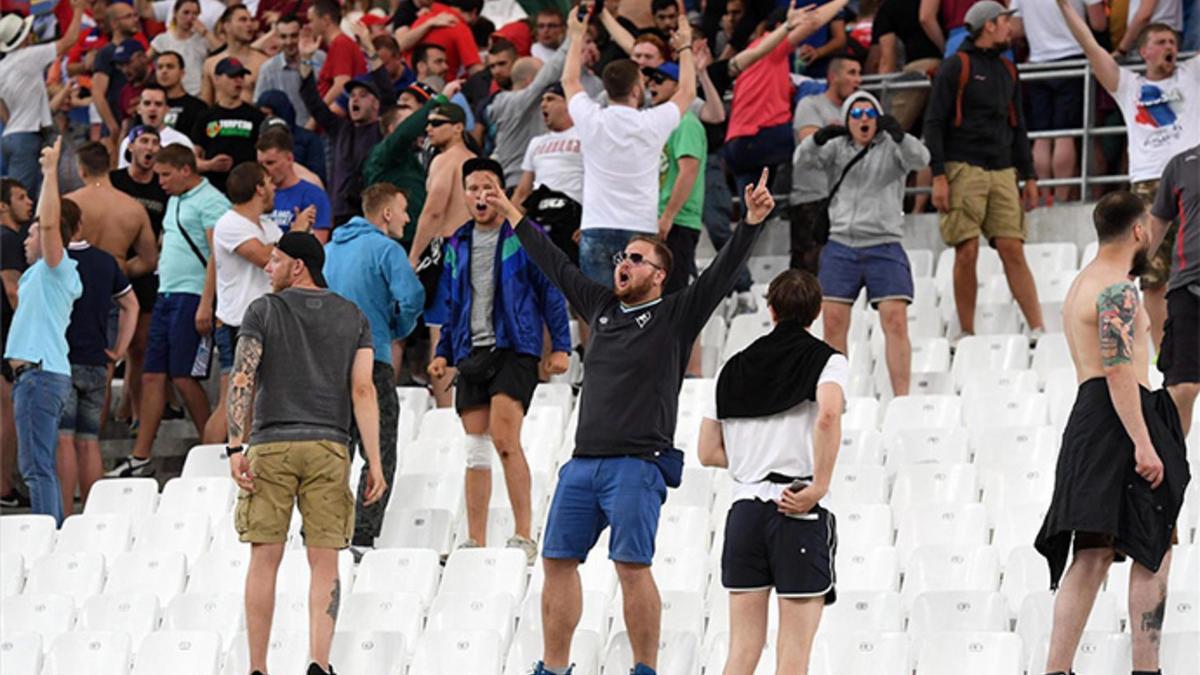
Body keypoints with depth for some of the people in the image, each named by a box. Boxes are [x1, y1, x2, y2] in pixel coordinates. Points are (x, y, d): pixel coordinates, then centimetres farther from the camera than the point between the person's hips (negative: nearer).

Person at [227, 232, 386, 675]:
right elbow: (362, 391, 0)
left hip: (272, 444, -1)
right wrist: (374, 463, -2)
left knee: (264, 559, 2)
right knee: (324, 563, 1)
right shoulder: (353, 318, 9)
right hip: (329, 447, 1)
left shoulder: (263, 311, 3)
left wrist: (236, 447, -9)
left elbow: (242, 380, -7)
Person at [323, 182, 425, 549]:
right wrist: (399, 330, 0)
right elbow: (411, 298, -19)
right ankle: (363, 537, -10)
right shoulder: (386, 250, -7)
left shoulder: (329, 249, 15)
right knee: (380, 456, -2)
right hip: (371, 362, -7)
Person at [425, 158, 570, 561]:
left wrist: (560, 346, -8)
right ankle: (475, 541, 9)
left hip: (514, 349, -6)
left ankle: (524, 536, -14)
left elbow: (551, 292, -2)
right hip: (471, 354, 6)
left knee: (504, 438, -18)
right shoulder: (457, 245, 16)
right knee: (476, 449, 6)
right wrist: (443, 352, 15)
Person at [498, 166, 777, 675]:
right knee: (558, 560, 5)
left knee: (632, 565, -12)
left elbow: (722, 272, -8)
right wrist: (514, 218, 36)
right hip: (583, 461, 6)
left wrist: (752, 222, -21)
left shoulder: (675, 317, 2)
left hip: (637, 465, -6)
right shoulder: (602, 307, 18)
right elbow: (556, 266, 29)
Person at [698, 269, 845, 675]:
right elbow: (828, 414, -22)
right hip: (800, 516, -4)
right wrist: (819, 486, -16)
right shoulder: (826, 359, 0)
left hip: (744, 507, 4)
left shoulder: (736, 367, 14)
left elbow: (708, 452, 14)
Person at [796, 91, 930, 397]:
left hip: (884, 246, -2)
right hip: (840, 244, 2)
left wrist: (898, 134, -31)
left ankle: (902, 398, -13)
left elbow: (919, 158, -12)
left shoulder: (891, 148, 6)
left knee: (895, 320, -13)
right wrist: (819, 138, -25)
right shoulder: (837, 148, 11)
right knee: (833, 323, -2)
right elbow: (803, 159, -4)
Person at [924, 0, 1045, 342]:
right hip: (963, 170, -5)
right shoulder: (956, 67, 1)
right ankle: (966, 335, -1)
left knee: (1012, 250, -4)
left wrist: (1029, 176, 17)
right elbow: (934, 123, -3)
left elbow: (1018, 127, 24)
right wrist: (938, 176, -12)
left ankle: (1037, 328, -7)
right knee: (967, 252, -6)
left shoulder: (1007, 71, 20)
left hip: (1002, 172, 5)